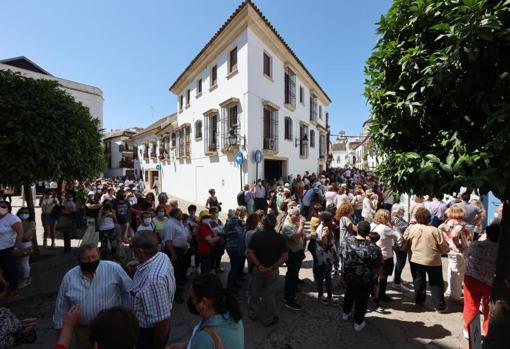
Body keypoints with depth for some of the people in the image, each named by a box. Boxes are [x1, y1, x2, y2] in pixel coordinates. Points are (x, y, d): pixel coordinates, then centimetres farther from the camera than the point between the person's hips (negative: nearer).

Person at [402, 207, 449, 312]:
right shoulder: (434, 230, -13)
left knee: (418, 281, 18)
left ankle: (418, 300, 30)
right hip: (433, 261, -1)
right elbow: (444, 247, -7)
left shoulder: (411, 228, -9)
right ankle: (440, 306, 20)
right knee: (436, 283, 15)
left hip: (415, 260, 1)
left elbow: (404, 245, -3)